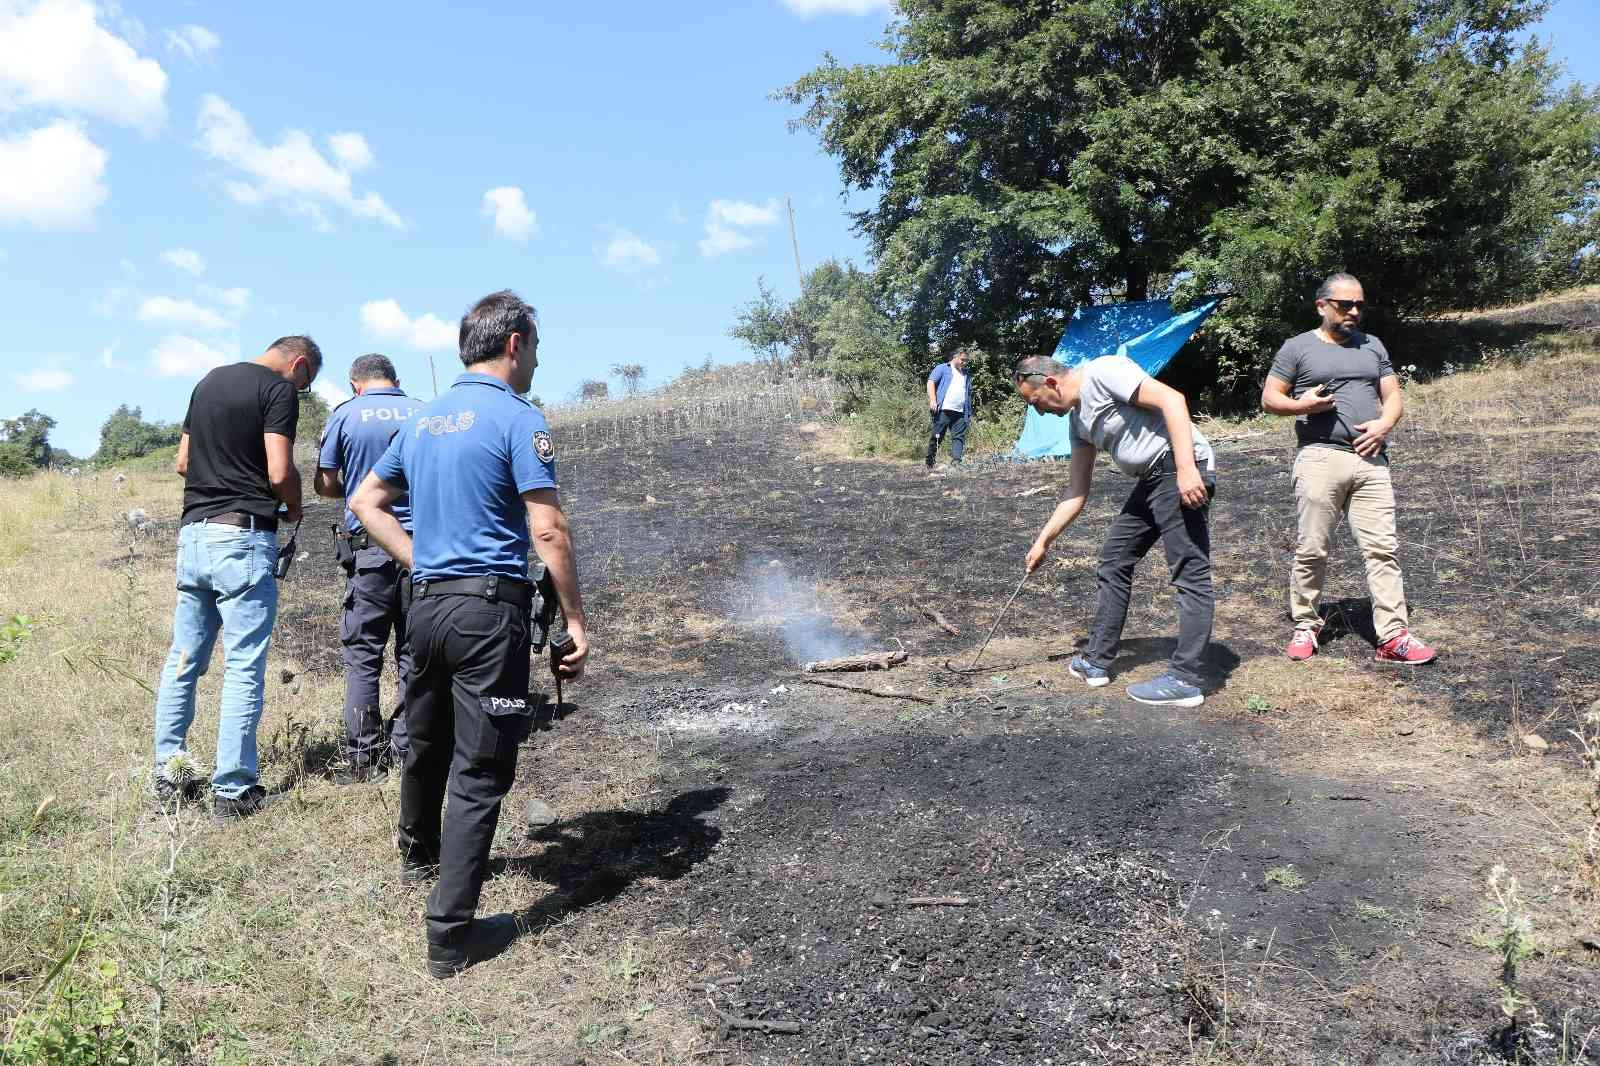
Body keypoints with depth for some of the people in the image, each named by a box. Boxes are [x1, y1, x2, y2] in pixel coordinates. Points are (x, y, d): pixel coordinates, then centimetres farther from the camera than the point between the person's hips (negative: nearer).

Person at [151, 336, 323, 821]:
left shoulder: (209, 381, 17)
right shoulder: (279, 389, -6)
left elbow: (183, 462, 20)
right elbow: (280, 472, -14)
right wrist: (294, 508, 4)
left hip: (193, 531, 8)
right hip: (243, 536, -7)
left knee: (183, 660, 13)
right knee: (244, 667, -3)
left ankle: (169, 777, 18)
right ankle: (233, 790, -1)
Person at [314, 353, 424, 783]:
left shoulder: (346, 414, 1)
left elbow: (324, 484, 4)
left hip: (369, 544, -2)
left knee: (362, 656, 5)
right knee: (414, 654, 9)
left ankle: (364, 757, 5)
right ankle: (407, 749, 12)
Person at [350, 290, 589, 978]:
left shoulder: (423, 420, 13)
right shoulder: (517, 418, -10)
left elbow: (365, 502, 20)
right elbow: (548, 532, -16)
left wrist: (421, 564, 15)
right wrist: (575, 621, -10)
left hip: (427, 604, 8)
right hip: (489, 609, -8)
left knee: (428, 741, 26)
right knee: (479, 771, -2)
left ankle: (419, 854, 50)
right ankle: (450, 935, 2)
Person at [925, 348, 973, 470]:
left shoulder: (965, 373, 26)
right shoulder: (942, 368, 8)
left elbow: (968, 394, 29)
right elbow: (931, 382, -3)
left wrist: (970, 414, 22)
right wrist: (932, 400, -17)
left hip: (960, 413, 6)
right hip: (943, 410, -5)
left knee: (959, 437, -6)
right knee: (936, 436, -4)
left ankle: (956, 462, -11)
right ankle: (929, 463, 2)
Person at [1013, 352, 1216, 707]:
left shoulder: (1103, 371, -11)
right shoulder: (1076, 419, 16)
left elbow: (1171, 399, -21)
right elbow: (1076, 493, 20)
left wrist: (1186, 469, -28)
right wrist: (1043, 541, 21)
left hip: (1183, 472, -10)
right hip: (1152, 479, 10)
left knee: (1190, 574, -7)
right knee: (1113, 563, 14)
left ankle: (1186, 681, -5)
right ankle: (1097, 661, 22)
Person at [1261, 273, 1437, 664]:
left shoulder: (1372, 346, 19)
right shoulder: (1297, 348, 6)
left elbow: (1394, 396, 18)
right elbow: (1269, 399, 6)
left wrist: (1384, 424, -4)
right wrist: (1303, 404, -14)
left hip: (1371, 460, 4)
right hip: (1320, 458, -3)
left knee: (1382, 548, -3)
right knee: (1312, 549, -1)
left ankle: (1393, 636, -1)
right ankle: (1305, 626, 13)